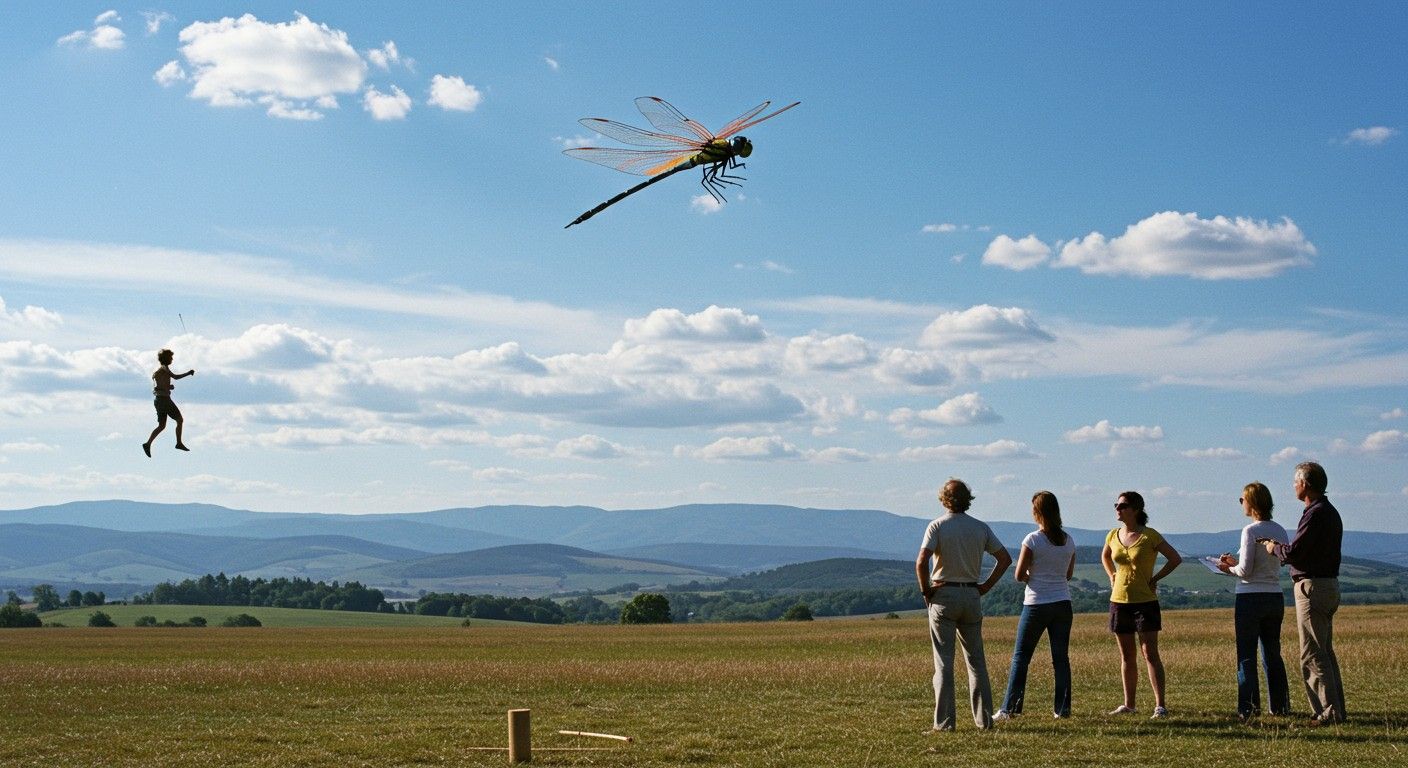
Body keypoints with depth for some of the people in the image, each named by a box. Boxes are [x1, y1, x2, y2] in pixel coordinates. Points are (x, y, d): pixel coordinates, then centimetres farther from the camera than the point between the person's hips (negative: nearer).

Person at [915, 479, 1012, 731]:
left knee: (944, 661, -1)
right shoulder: (981, 528, 4)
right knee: (976, 659, 12)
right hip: (972, 596, 3)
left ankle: (944, 721, -3)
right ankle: (984, 719, 12)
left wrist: (925, 590, -5)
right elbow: (1005, 558, 5)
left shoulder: (937, 526, -8)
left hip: (943, 596, -3)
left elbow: (921, 562, -18)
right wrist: (986, 586, 8)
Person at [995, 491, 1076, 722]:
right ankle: (1063, 708, 9)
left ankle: (1009, 709, 2)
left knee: (1020, 656, 3)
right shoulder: (1068, 540, 4)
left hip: (1036, 605, -4)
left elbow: (1019, 576, -9)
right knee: (1060, 657, 10)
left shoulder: (1032, 540, -12)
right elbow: (1069, 574, 14)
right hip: (1062, 603, 4)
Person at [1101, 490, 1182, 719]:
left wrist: (1155, 579, -7)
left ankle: (1160, 705, -5)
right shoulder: (1113, 536, 5)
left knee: (1150, 654, -7)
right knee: (1126, 657, 10)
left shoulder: (1149, 536, -10)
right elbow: (1105, 557, 26)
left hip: (1145, 602, -5)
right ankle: (1128, 705, 16)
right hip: (1119, 601, 5)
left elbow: (1175, 559, -6)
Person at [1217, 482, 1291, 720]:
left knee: (1246, 656, 0)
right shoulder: (1279, 531, 7)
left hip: (1250, 598, -7)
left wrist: (1229, 569, 4)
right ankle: (1279, 705, 19)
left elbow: (1246, 571, -16)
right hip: (1275, 597, 7)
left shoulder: (1251, 531, -14)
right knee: (1272, 654, 15)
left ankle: (1248, 708, -1)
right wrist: (1236, 562, 16)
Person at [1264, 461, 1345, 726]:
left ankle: (1327, 712, -7)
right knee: (1325, 651, 15)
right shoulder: (1330, 512, 16)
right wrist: (1282, 549, 13)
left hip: (1312, 587, -10)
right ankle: (1336, 709, 18)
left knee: (1313, 654, -7)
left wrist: (1274, 548, -2)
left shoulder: (1316, 514, -17)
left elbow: (1293, 553, -21)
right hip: (1329, 584, 10)